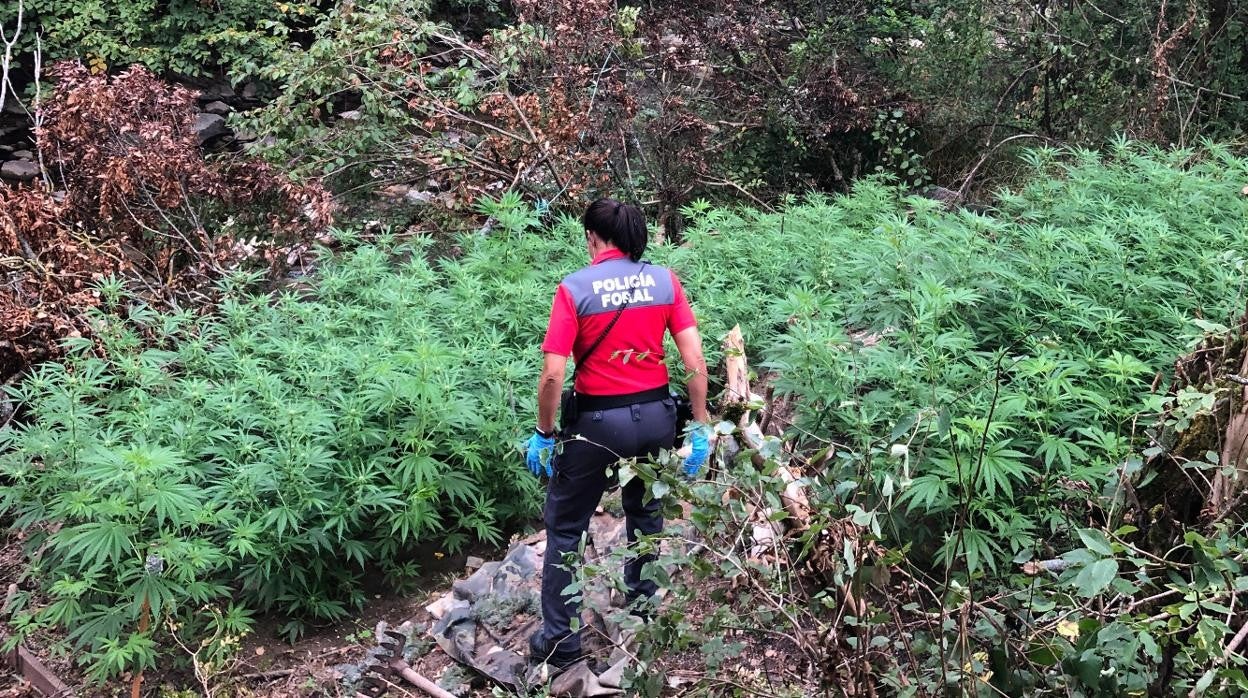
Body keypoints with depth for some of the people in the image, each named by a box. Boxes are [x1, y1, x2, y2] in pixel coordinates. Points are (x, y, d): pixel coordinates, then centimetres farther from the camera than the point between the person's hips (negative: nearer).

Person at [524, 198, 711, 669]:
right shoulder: (664, 280, -3)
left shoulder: (575, 289, -13)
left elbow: (553, 374, -17)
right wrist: (700, 427, 3)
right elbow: (695, 360, -5)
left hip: (598, 422, -4)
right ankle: (644, 597, 47)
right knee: (645, 510, 29)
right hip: (656, 415, 4)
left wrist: (544, 435, -5)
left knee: (565, 527, 13)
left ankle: (560, 639, 18)